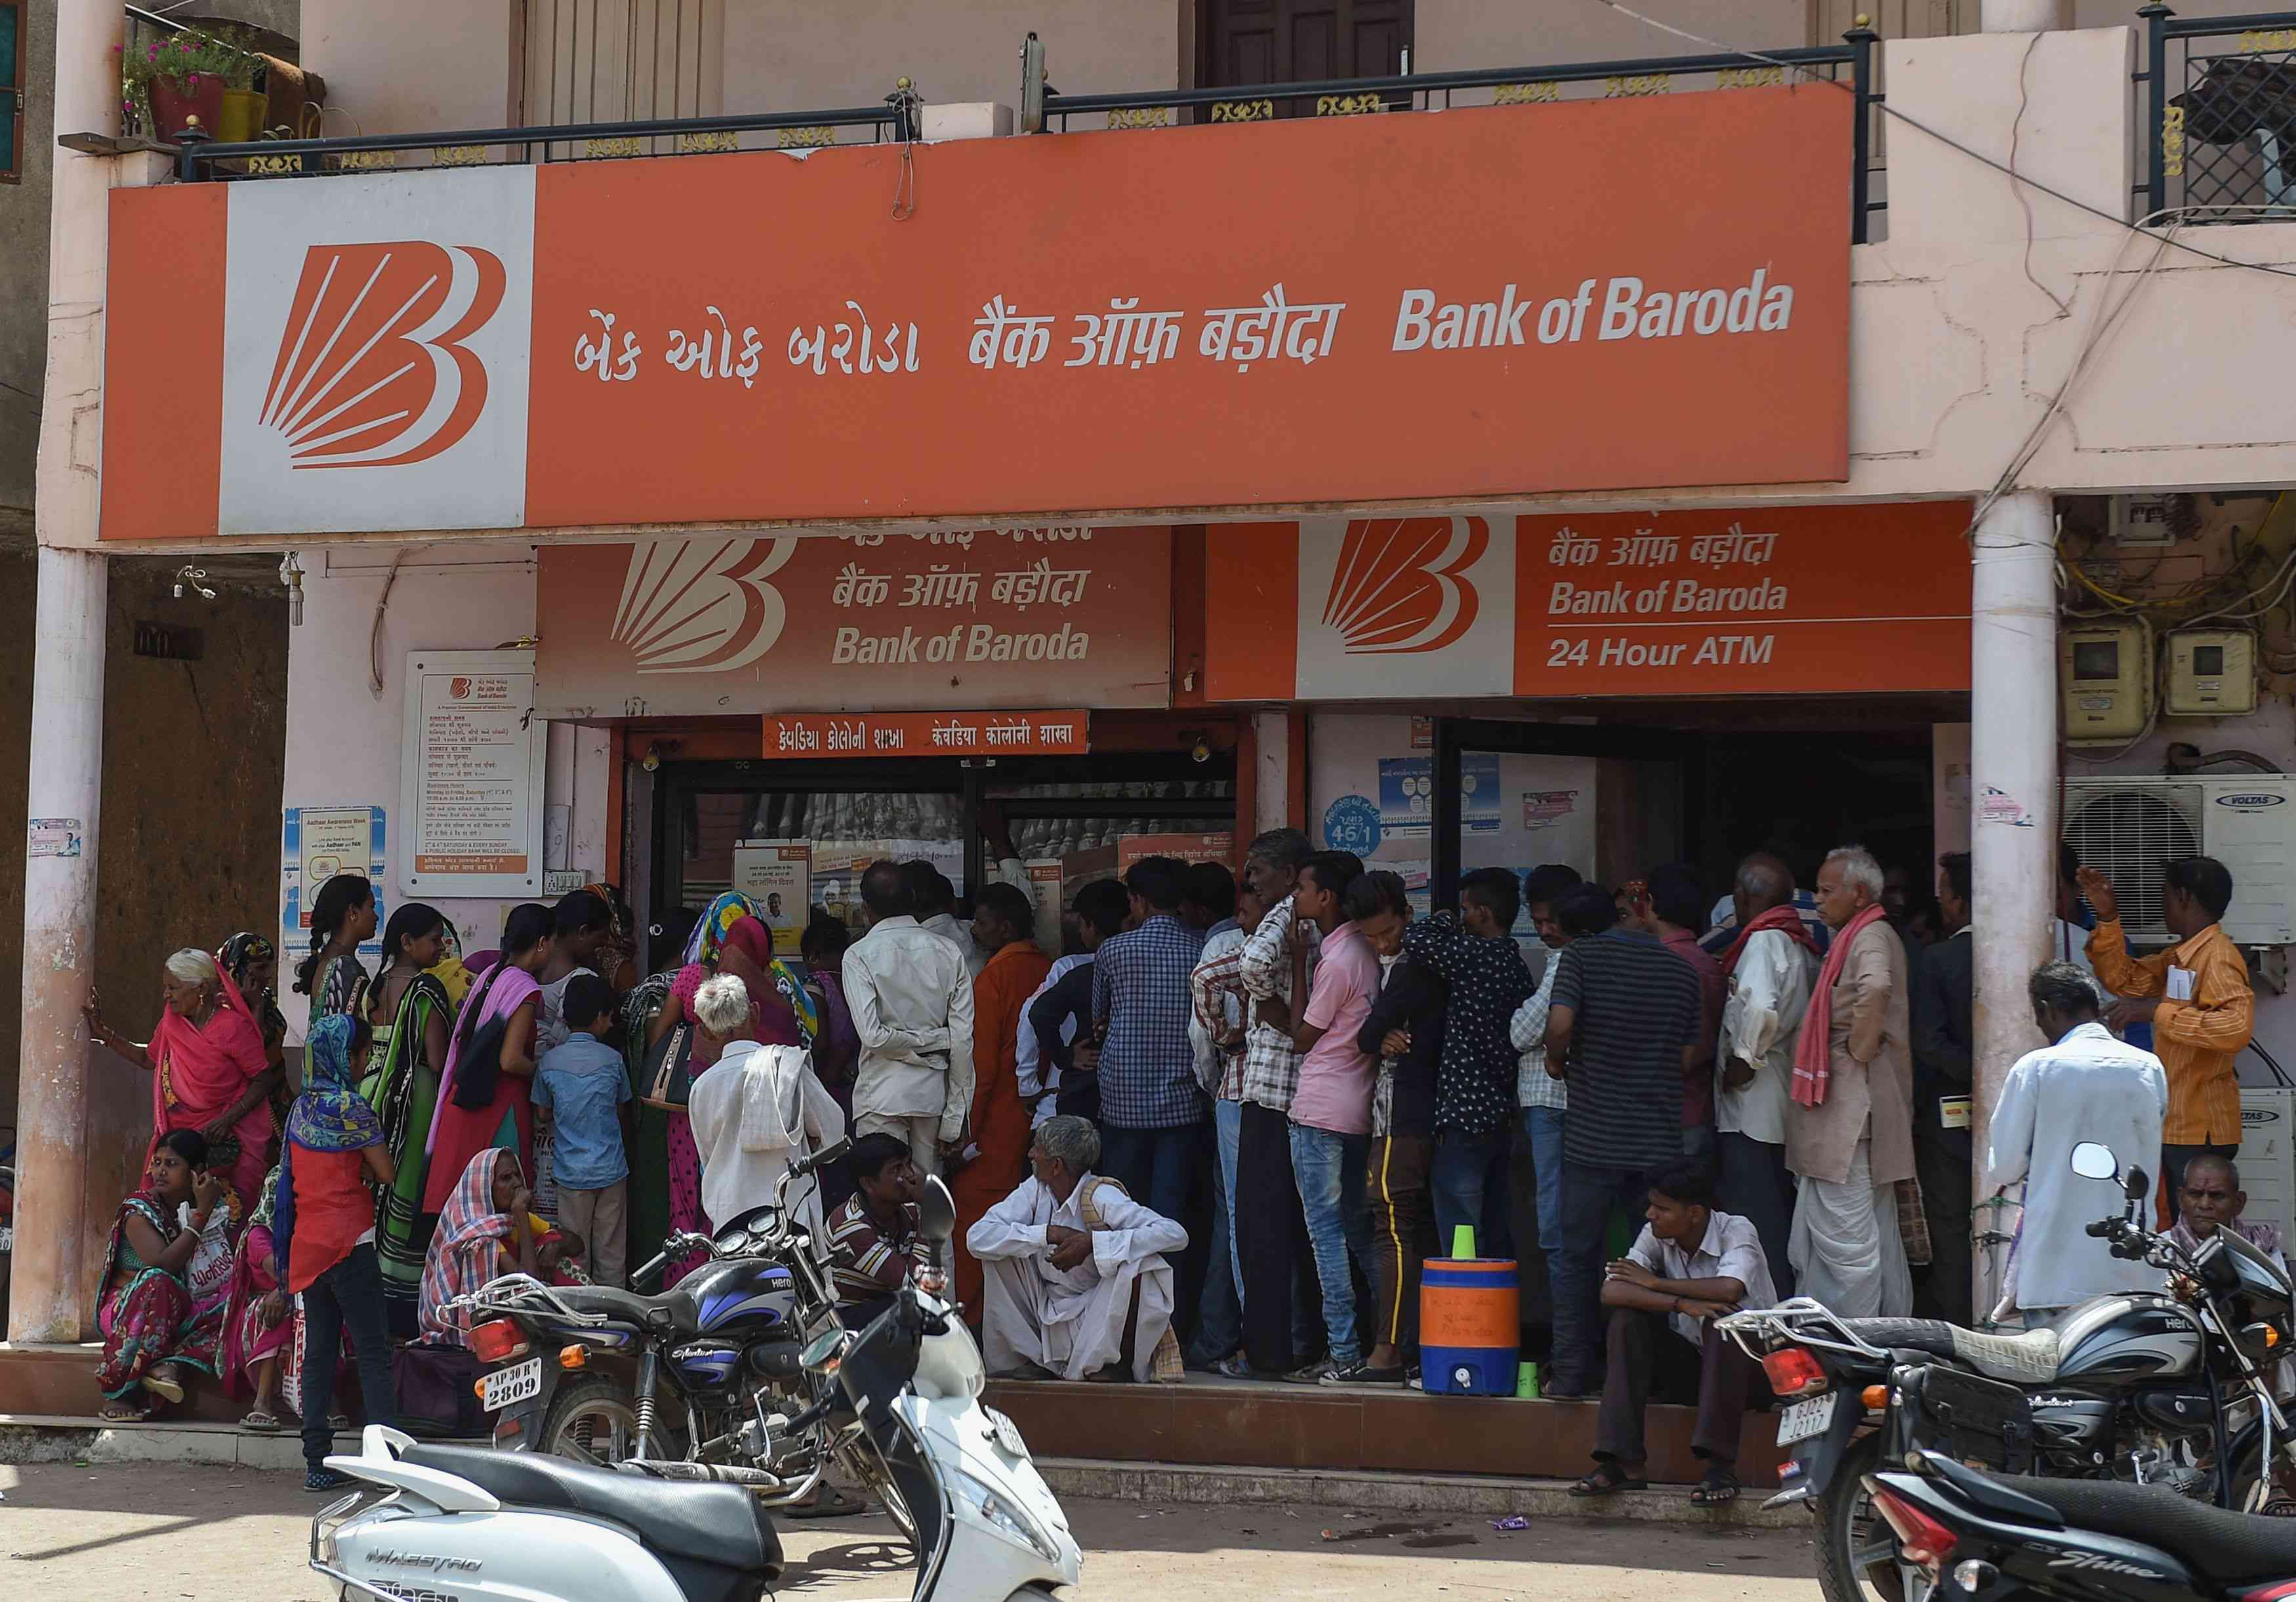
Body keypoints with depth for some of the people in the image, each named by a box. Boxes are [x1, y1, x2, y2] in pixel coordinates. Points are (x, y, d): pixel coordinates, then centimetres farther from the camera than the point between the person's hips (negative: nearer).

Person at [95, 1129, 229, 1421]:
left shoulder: (213, 1207, 6)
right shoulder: (139, 1211, -9)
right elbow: (163, 1265, -25)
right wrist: (201, 1215, -25)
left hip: (177, 1316, 4)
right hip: (124, 1307, -4)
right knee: (156, 1282, -37)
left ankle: (169, 1365, -38)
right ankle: (117, 1393, -34)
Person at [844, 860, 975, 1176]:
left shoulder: (859, 956, -6)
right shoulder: (949, 952, 3)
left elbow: (873, 1035, -18)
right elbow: (963, 1039, 1)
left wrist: (913, 1041, 1)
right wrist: (955, 1118, 4)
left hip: (883, 1093, -4)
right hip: (934, 1090, 4)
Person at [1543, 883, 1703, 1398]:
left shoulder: (1581, 956, -4)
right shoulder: (1680, 970, 9)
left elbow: (1561, 1023, -18)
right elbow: (1688, 1054, 7)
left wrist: (1557, 1060, 1)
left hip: (1594, 1138, -3)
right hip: (1661, 1139, 3)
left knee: (1577, 1257, 6)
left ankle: (1574, 1372, 4)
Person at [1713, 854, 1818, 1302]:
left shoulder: (1764, 940, -13)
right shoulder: (1800, 941, 16)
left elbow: (1761, 1008, -30)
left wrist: (1742, 1061, -16)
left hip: (1751, 1103, -9)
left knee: (1753, 1220, -8)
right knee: (1778, 1221, 13)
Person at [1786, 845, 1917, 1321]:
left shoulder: (1870, 937, -13)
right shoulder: (1861, 936, 20)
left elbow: (1875, 987, -34)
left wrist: (1858, 1052, -23)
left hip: (1850, 1109, -11)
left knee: (1845, 1235, -8)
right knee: (1879, 1232, 14)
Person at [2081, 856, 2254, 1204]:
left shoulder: (2218, 957, -15)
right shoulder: (2180, 957, 15)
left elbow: (2237, 1026, -30)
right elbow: (2123, 979, 23)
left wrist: (2158, 1012, -26)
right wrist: (2108, 917, 11)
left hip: (2200, 1131, -10)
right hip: (2175, 1126, 10)